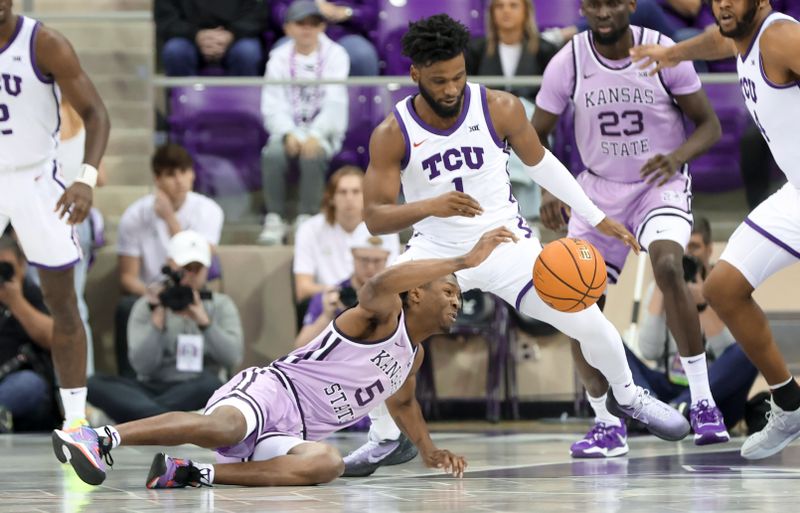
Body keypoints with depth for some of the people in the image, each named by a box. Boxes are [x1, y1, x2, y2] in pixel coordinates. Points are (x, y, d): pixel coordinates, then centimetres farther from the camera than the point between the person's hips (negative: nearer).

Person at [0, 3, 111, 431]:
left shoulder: (45, 45, -15)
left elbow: (94, 113, -15)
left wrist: (86, 179, -30)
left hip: (35, 179, -2)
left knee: (62, 303, 0)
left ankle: (75, 419, 7)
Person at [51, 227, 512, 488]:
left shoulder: (414, 355, 25)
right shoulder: (383, 317, -2)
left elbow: (402, 401, 48)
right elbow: (379, 285, -29)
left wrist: (429, 451, 34)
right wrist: (465, 261, -28)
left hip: (288, 437, 7)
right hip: (271, 391, -7)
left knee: (328, 464, -30)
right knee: (224, 426, -41)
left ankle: (189, 474, -33)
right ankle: (99, 438, -41)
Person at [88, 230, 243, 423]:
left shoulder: (221, 306, 11)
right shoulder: (147, 305, 8)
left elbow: (233, 358, -7)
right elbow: (142, 365, -6)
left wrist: (202, 320, -17)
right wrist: (158, 316, -14)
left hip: (196, 395, -1)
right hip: (150, 390, 1)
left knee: (210, 383, -37)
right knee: (95, 384, -27)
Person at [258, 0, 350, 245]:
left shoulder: (335, 55, -2)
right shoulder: (279, 58, 4)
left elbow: (335, 103, -12)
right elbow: (273, 107, -4)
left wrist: (315, 135, -27)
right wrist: (289, 134, -24)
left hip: (324, 129, -2)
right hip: (288, 128, 2)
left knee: (312, 156, -35)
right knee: (273, 155, -31)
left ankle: (306, 219, -23)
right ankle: (275, 219, -21)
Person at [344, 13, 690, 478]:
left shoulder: (500, 109, -15)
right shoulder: (393, 134, -17)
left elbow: (540, 162, 4)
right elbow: (375, 217, -19)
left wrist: (597, 218, 6)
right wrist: (429, 206, -39)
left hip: (505, 241, 0)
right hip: (436, 249, 0)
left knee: (588, 321, -7)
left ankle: (627, 397, 26)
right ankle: (383, 438, 5)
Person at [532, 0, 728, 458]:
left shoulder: (663, 52, -14)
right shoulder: (568, 63, -10)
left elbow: (710, 125, -6)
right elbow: (536, 136, 1)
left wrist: (678, 156, -27)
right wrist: (548, 190, -18)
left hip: (661, 184, -3)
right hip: (600, 189, 3)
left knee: (667, 265, -31)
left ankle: (703, 403, -20)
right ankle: (607, 423, 10)